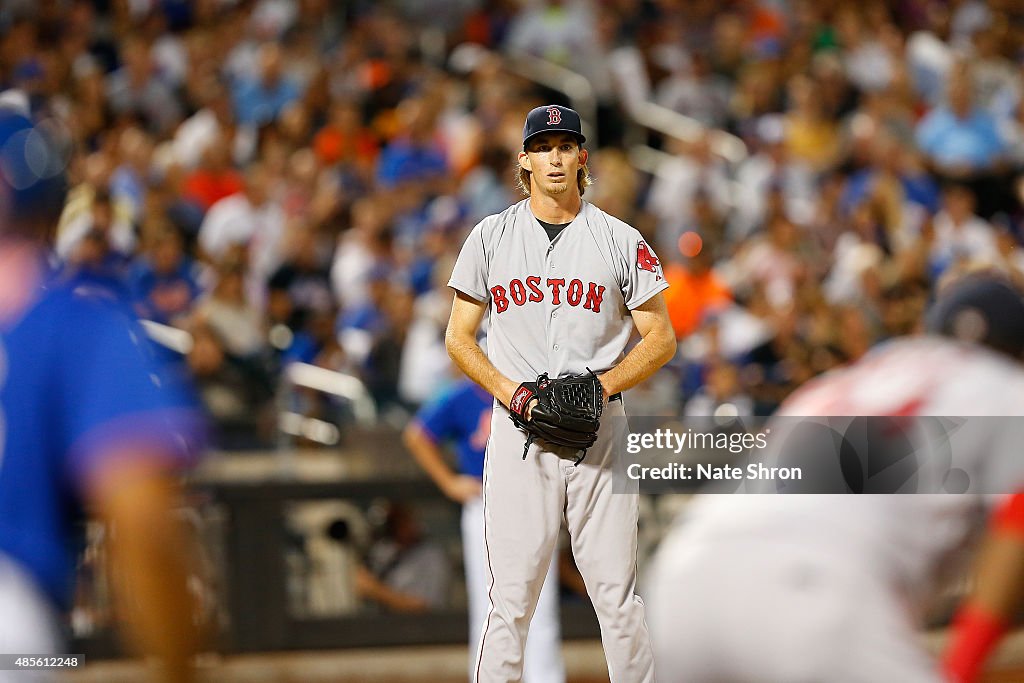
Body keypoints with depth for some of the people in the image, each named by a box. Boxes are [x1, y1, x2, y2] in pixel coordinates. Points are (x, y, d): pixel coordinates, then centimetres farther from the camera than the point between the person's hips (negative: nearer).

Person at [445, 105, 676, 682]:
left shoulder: (621, 241, 6)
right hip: (518, 430, 0)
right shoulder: (492, 238, 8)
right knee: (511, 597, -4)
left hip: (601, 426, 0)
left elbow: (661, 338, 7)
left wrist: (603, 385, -9)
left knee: (618, 595, -2)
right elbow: (460, 339, 10)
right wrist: (511, 391, -7)